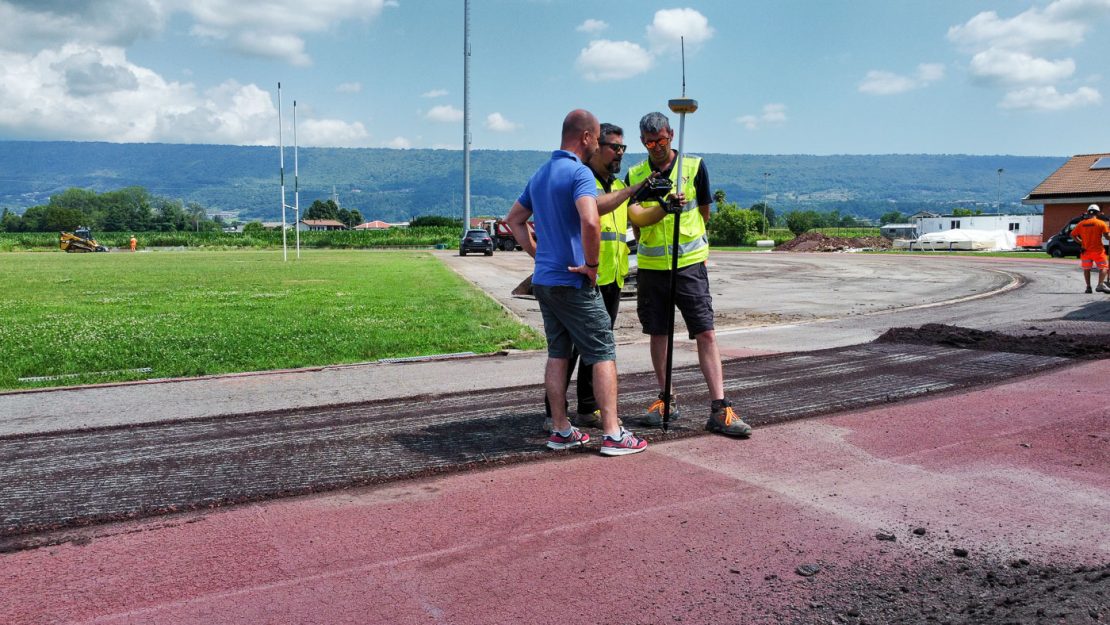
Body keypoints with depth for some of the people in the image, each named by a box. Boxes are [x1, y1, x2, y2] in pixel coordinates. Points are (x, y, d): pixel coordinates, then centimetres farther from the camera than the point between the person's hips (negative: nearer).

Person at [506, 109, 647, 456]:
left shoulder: (540, 174, 14)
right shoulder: (579, 172, -14)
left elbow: (514, 219, 24)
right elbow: (590, 221, -31)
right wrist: (592, 264, -18)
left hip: (543, 280, 8)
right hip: (573, 282, -8)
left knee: (558, 353, 12)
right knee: (603, 353, -1)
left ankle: (561, 430, 16)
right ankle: (613, 434, 0)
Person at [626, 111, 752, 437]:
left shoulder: (694, 166, 1)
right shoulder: (635, 175, 5)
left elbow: (704, 213, 11)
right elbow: (636, 217, -6)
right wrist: (664, 207, -21)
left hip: (689, 264, -2)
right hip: (650, 266, 2)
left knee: (706, 333, -7)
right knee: (658, 334, 9)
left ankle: (720, 410, -6)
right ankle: (667, 400, 23)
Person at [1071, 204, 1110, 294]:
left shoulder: (1081, 224, 2)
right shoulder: (1101, 223, -7)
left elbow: (1073, 235, 4)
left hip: (1086, 251, 3)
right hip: (1098, 250, -3)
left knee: (1086, 269, 11)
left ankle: (1088, 287, 10)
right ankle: (1101, 285, -11)